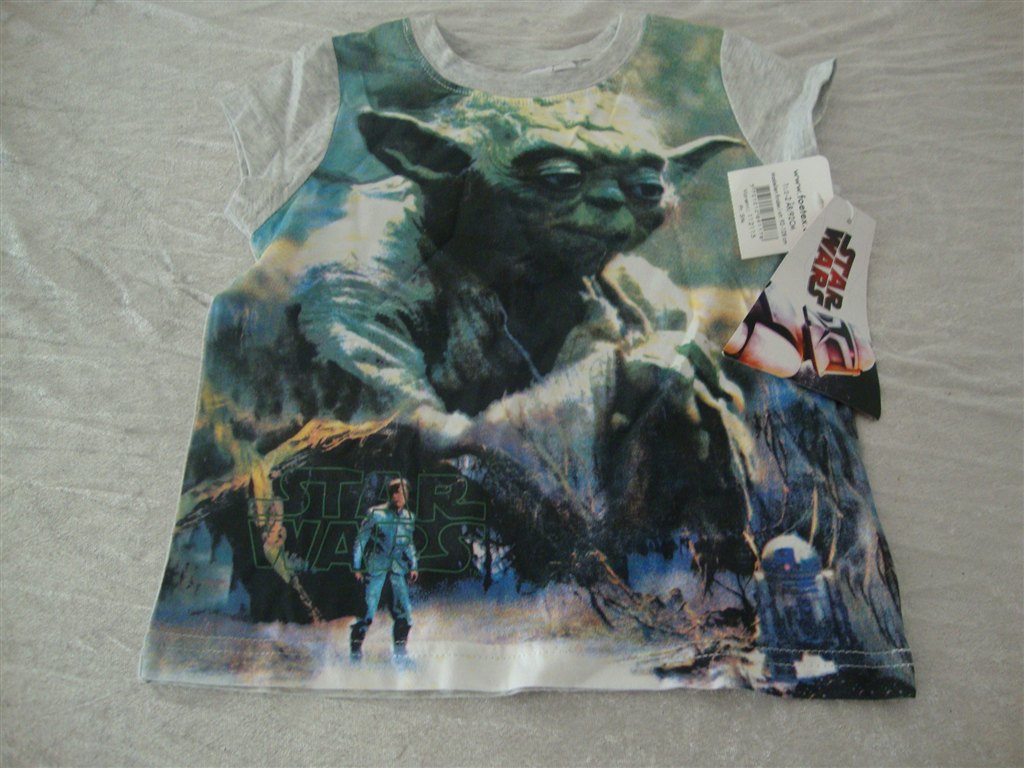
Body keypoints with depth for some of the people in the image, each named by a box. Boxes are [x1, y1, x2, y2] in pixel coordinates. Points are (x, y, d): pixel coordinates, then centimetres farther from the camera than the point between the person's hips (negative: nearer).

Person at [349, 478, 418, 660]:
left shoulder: (409, 517, 7)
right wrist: (357, 567, -3)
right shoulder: (376, 514, -7)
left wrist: (413, 566, 13)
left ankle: (400, 646, 12)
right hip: (376, 567, -4)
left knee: (403, 609, -3)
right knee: (368, 608, -3)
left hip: (398, 568, 4)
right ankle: (356, 645, 16)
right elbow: (361, 540, -2)